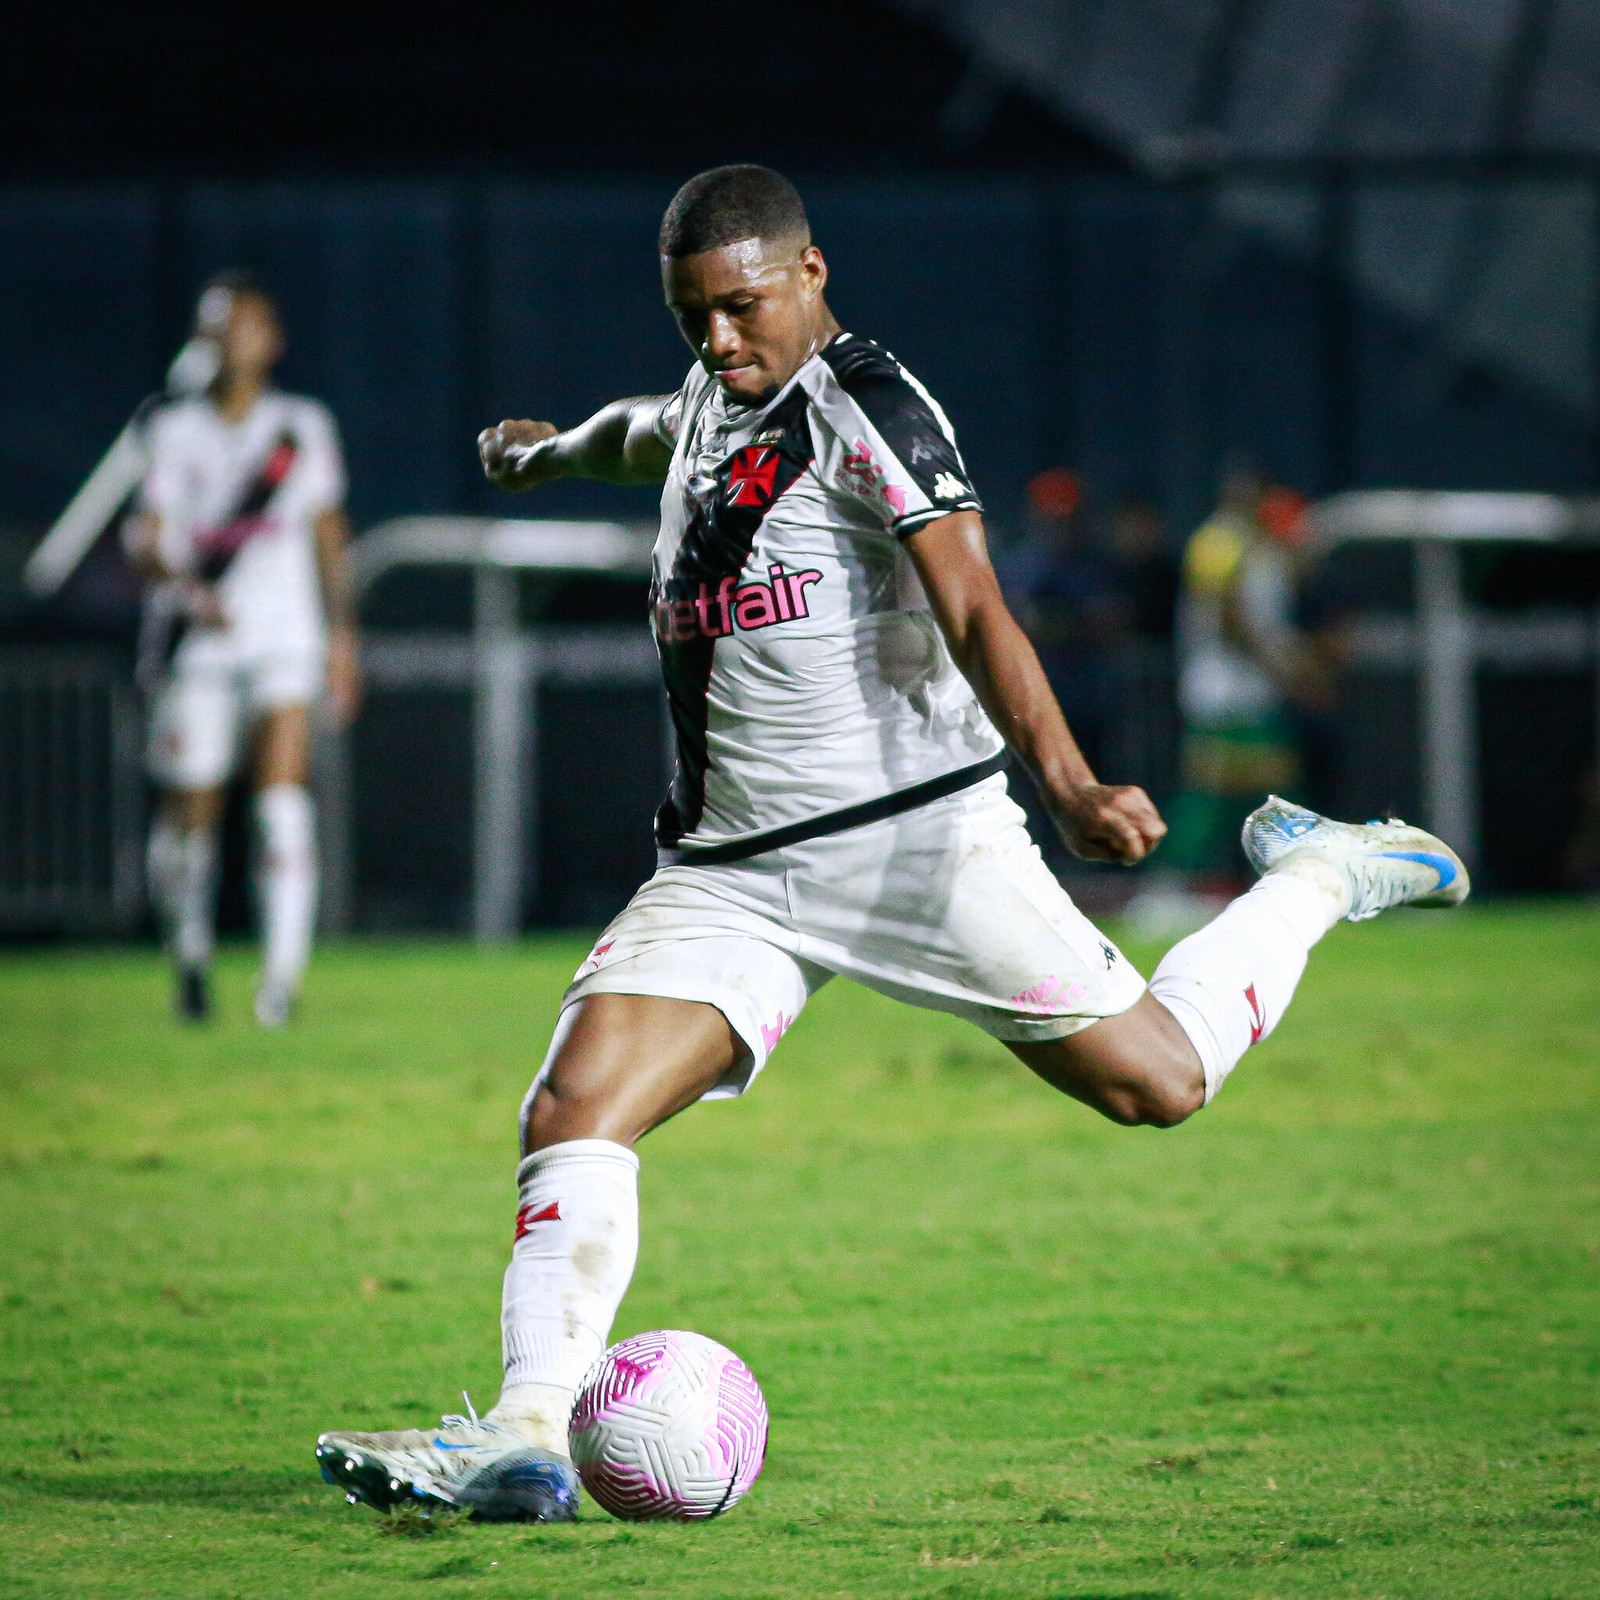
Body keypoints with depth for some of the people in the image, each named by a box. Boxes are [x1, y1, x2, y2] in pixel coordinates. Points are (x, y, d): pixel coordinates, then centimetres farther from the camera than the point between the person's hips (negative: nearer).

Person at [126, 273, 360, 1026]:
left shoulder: (304, 427, 9)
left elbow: (329, 537, 17)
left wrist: (343, 632, 14)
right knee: (190, 814, 0)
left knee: (284, 804, -15)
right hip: (198, 648, 0)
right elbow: (145, 538, -6)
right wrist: (186, 588, -25)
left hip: (284, 642, 0)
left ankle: (282, 974, -17)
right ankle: (191, 956, 26)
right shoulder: (177, 432, 3)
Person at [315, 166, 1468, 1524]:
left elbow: (974, 615, -21)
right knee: (573, 1111, -15)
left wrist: (1070, 787, -35)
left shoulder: (870, 411, -10)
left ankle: (1317, 878, 23)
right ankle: (529, 1435, -20)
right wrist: (555, 451, 61)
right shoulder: (716, 401, 14)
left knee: (1156, 1082, -3)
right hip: (724, 874, 6)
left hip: (912, 835, -6)